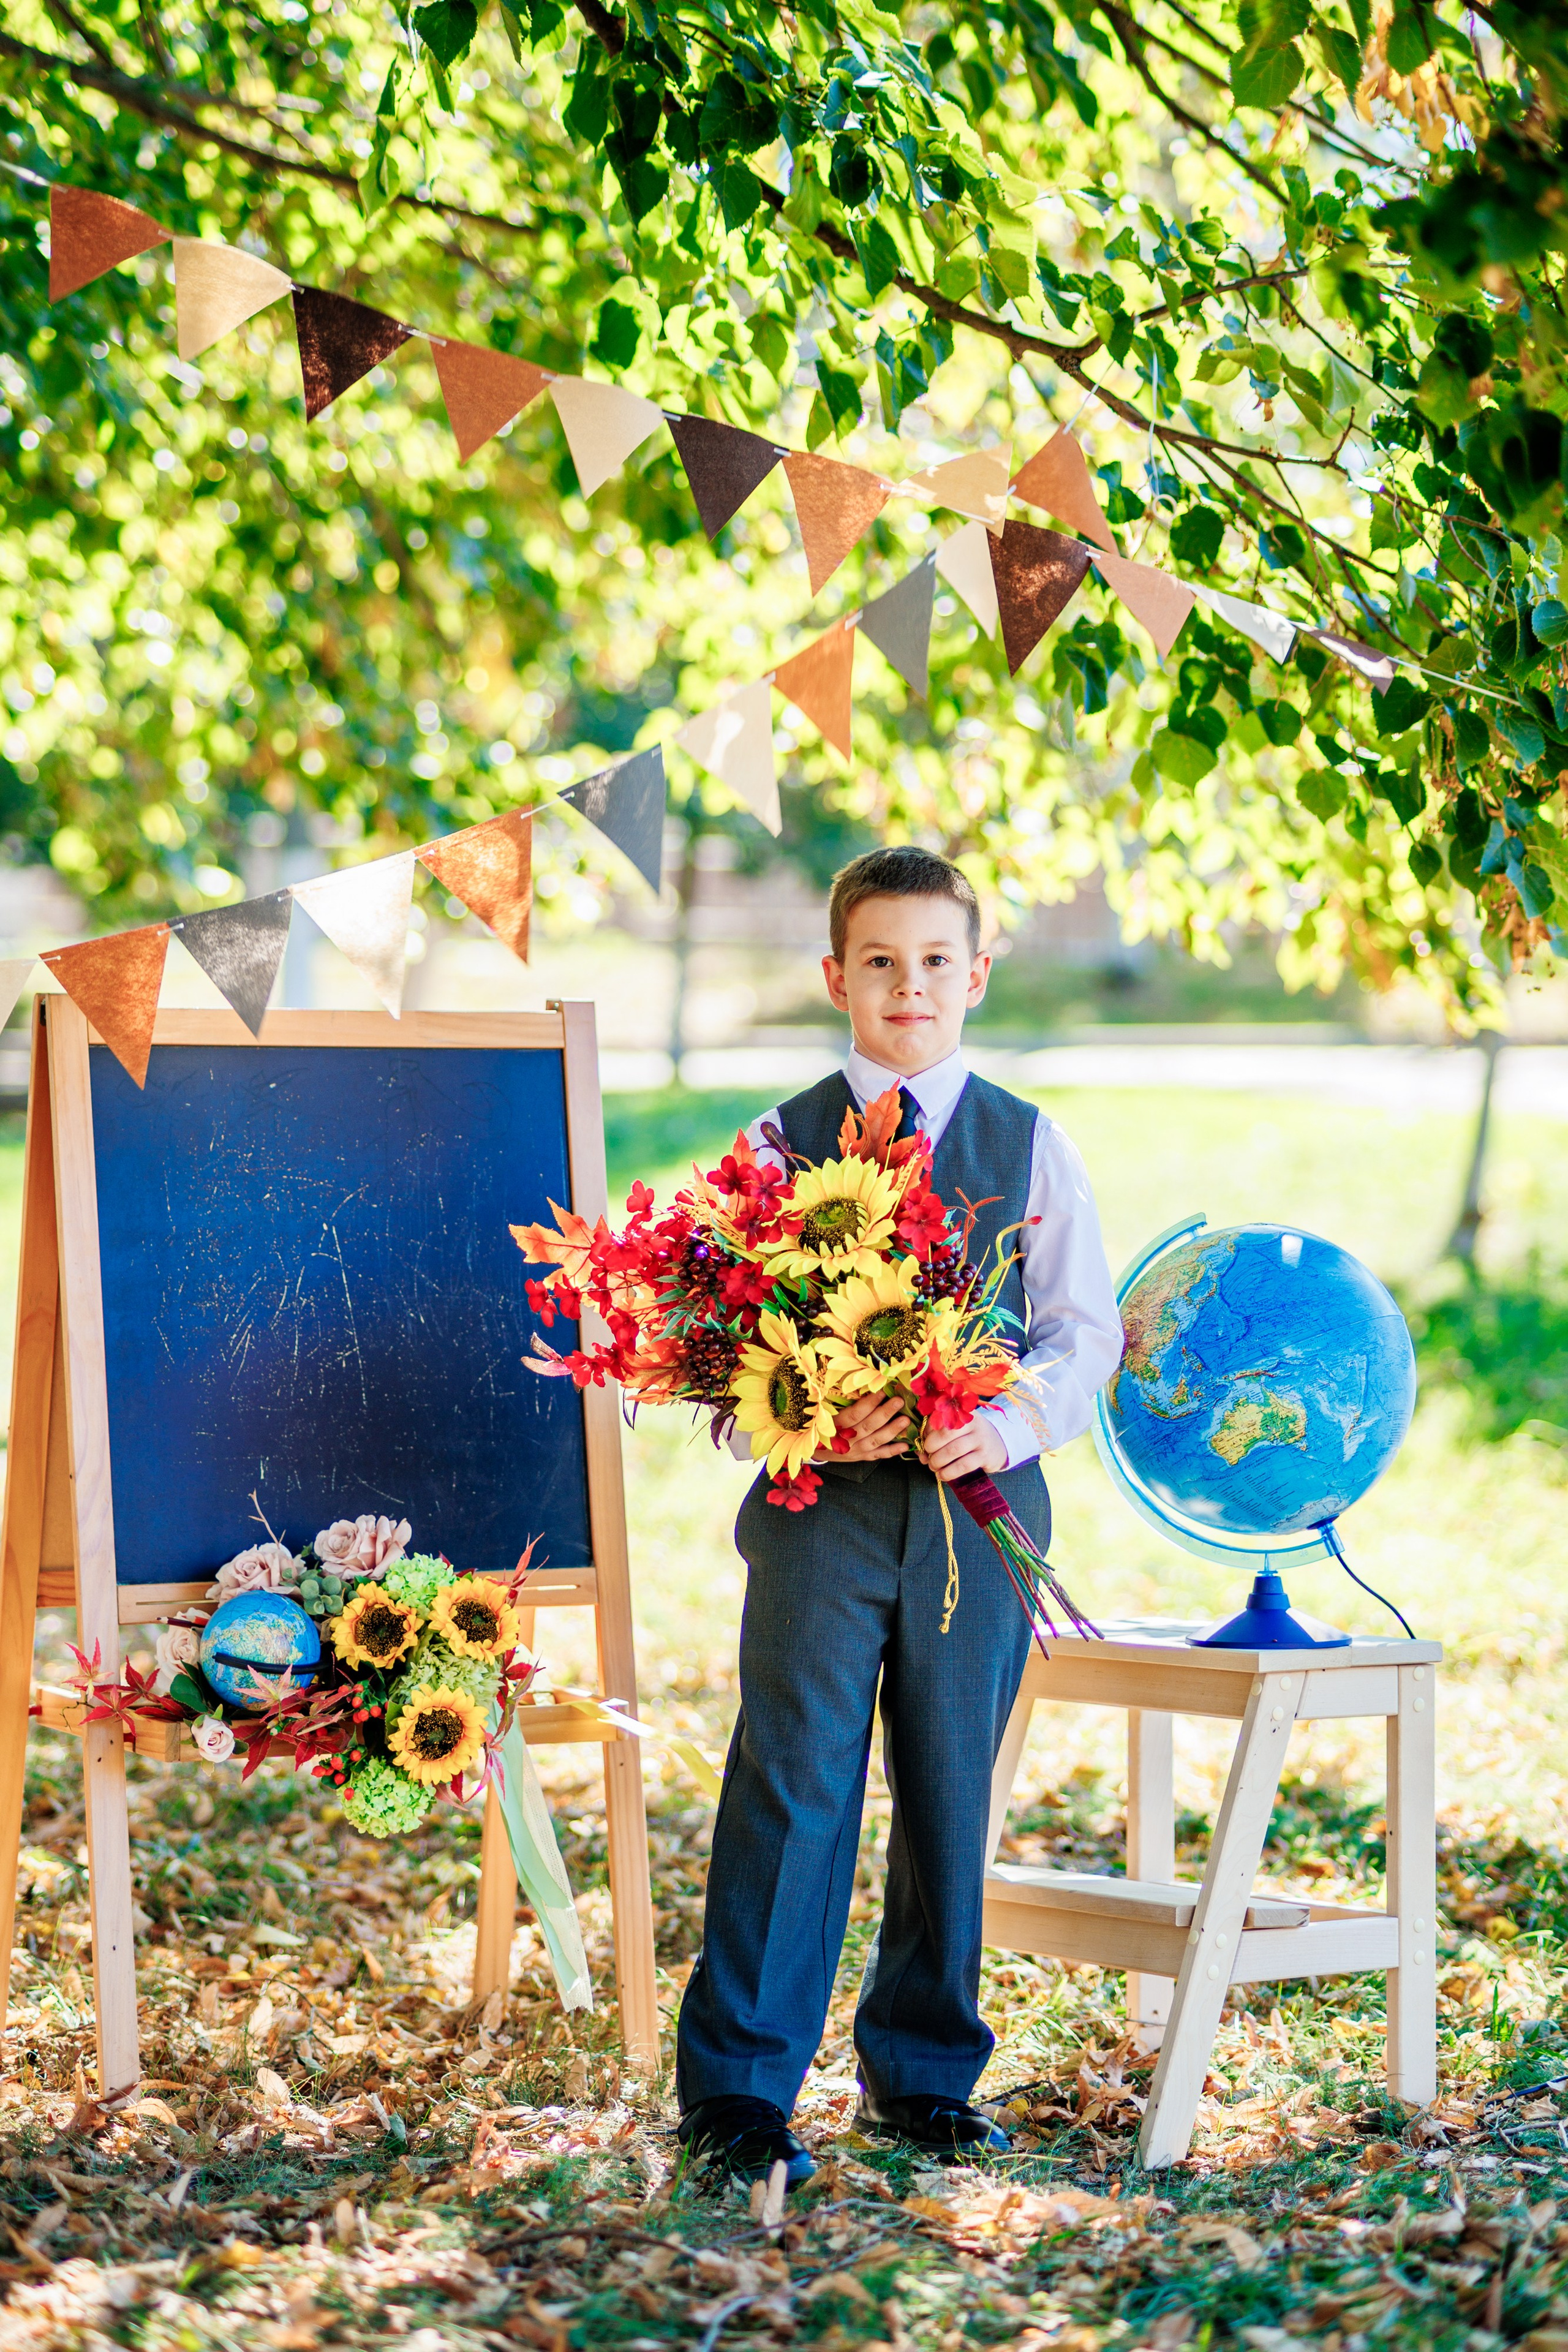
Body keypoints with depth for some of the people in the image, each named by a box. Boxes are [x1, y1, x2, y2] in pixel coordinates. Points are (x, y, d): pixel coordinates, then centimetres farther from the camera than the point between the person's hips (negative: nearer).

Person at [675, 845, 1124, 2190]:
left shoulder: (1029, 1147, 7)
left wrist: (1013, 1422, -14)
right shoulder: (781, 1146, 4)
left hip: (979, 1507, 2)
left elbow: (1085, 1333, 5)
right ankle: (738, 2084, 0)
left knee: (952, 1796, 9)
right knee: (793, 1787, -6)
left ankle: (923, 2071, 23)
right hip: (819, 1505, -2)